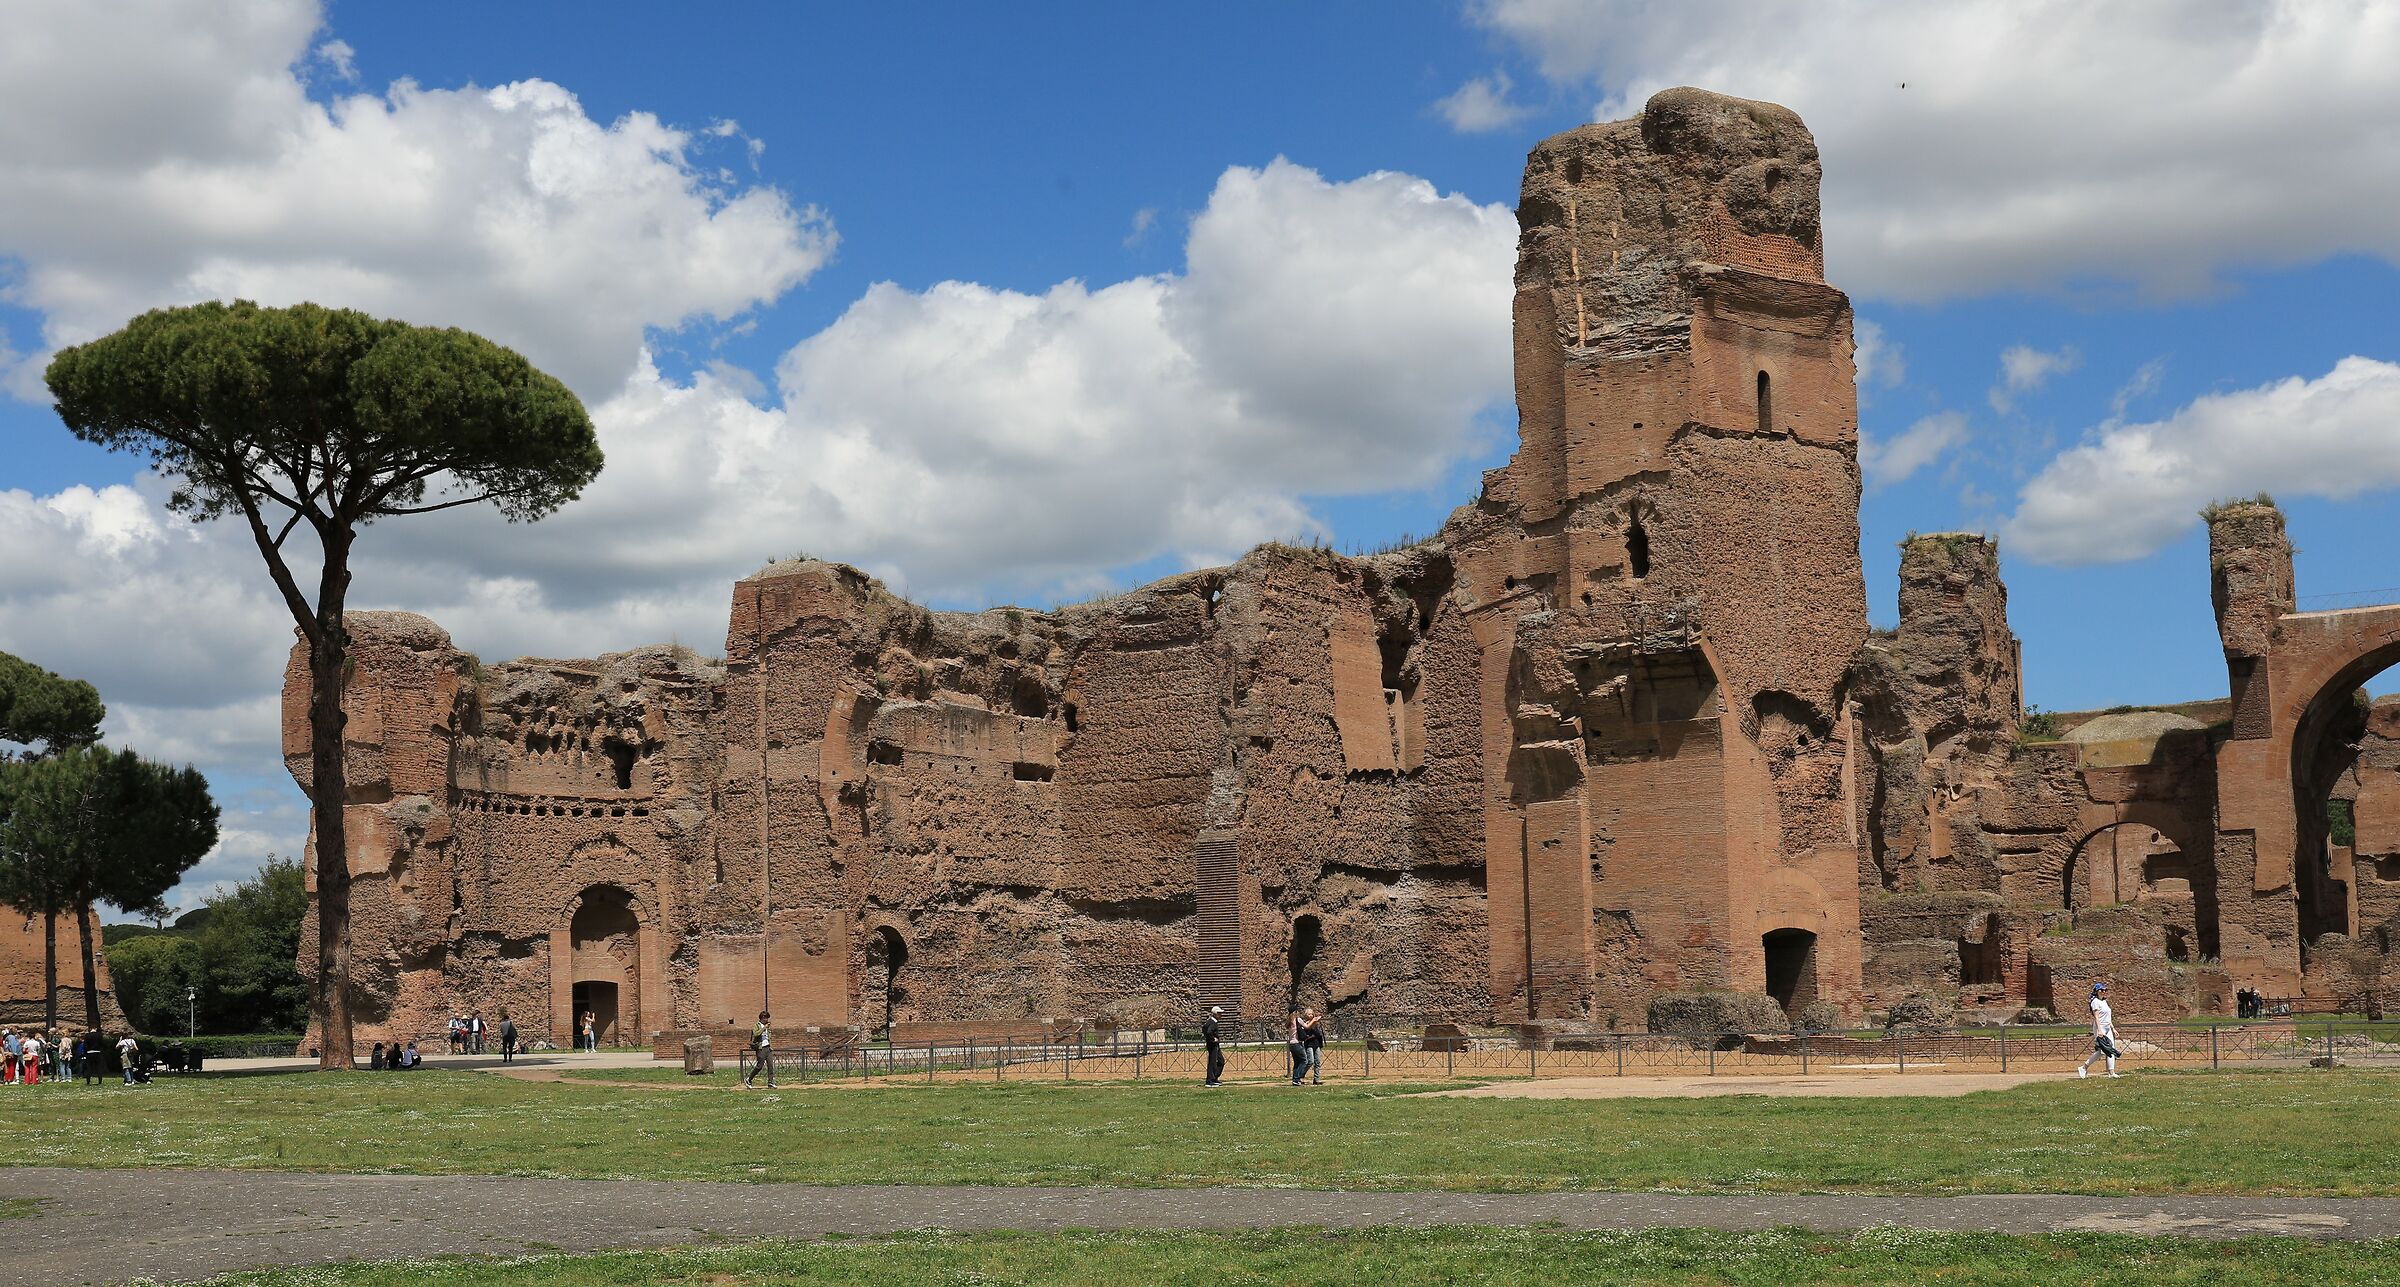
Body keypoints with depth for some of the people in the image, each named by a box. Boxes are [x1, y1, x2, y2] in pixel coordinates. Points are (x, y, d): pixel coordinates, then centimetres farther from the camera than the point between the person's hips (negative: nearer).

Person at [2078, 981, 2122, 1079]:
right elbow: (2096, 1017, -17)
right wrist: (2099, 1030, -25)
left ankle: (2111, 1072, -3)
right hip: (2100, 1028, -9)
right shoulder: (2095, 1002, -9)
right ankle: (2084, 1068, 0)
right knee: (2100, 1051, -12)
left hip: (2107, 1029, 9)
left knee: (2111, 1050, 0)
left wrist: (2113, 1029, 19)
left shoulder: (2104, 1001, 18)